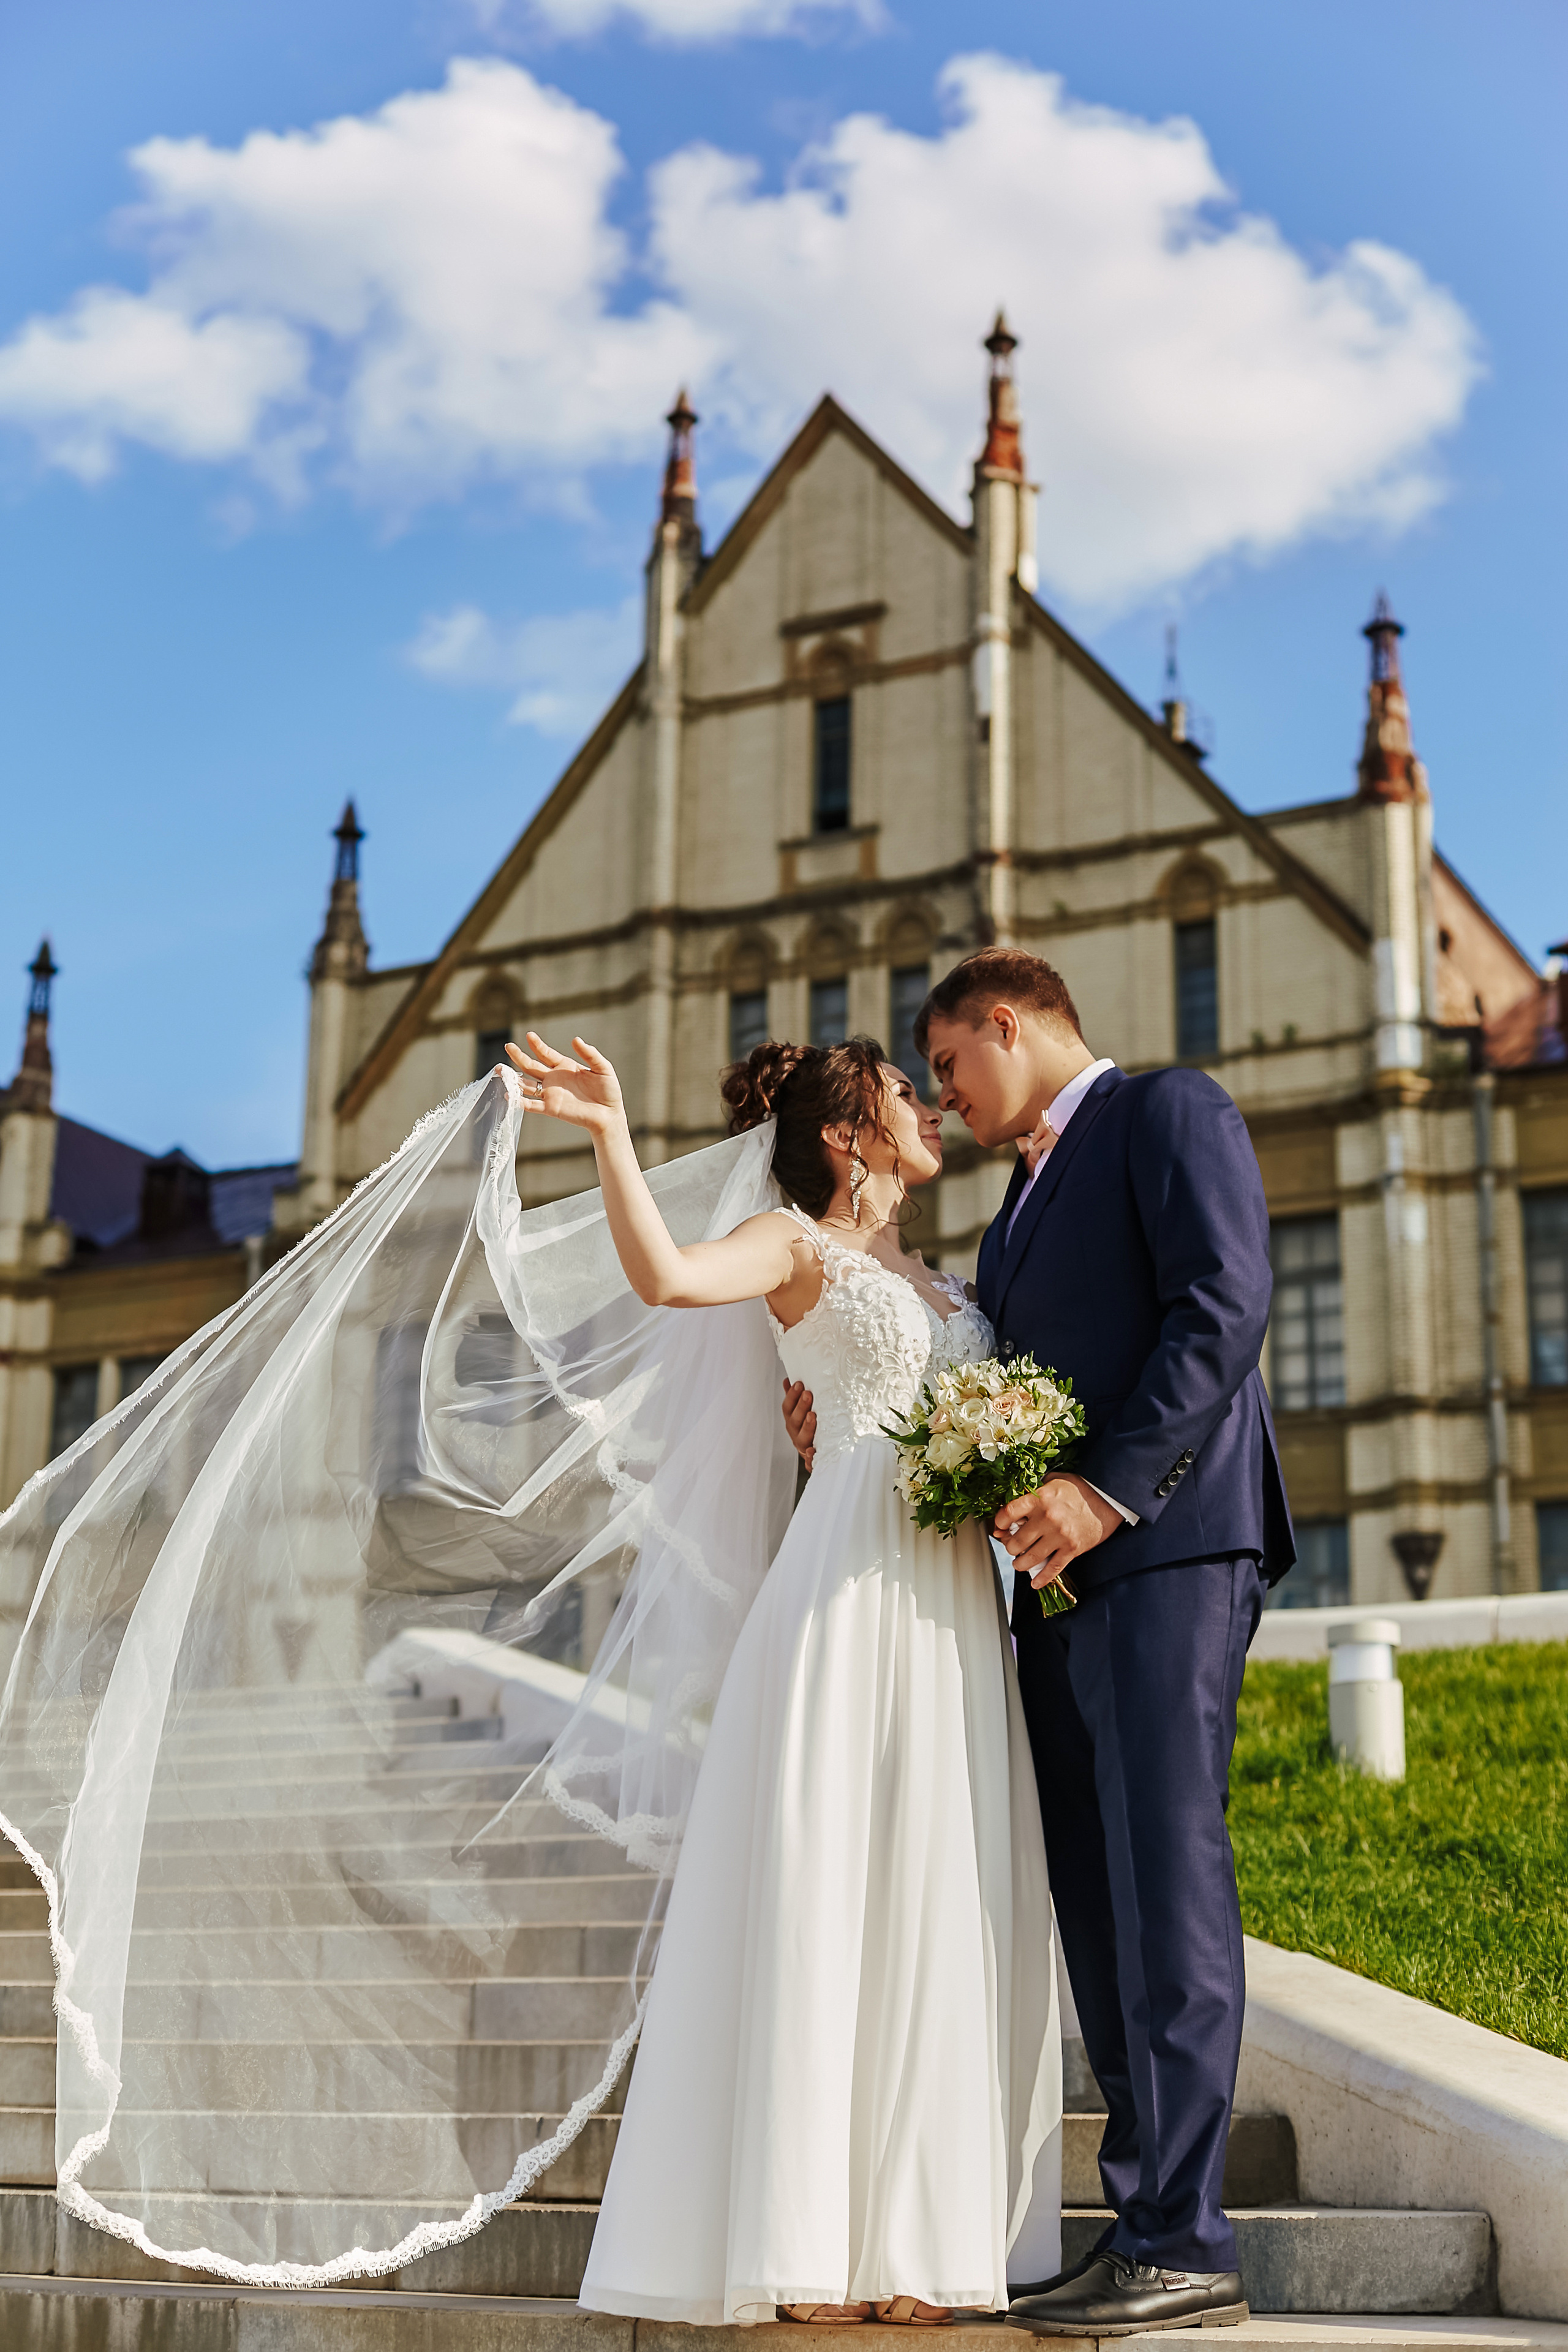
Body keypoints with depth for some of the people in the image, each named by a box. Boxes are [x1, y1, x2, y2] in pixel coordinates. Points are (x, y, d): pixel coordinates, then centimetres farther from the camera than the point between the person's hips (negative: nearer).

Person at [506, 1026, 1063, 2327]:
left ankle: (910, 2235, 9)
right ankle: (804, 2246, -3)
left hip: (954, 1607, 7)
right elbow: (666, 1276, -17)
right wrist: (610, 1134, -29)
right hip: (850, 1594, -7)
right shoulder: (800, 1247, 3)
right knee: (822, 1893, -7)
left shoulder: (943, 1281, 23)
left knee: (935, 1905, 4)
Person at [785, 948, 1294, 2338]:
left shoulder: (1170, 1112, 2)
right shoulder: (1026, 1195, 29)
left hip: (1169, 1544, -9)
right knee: (1095, 1899, 5)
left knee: (1165, 1873, -12)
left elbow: (1226, 1305, -12)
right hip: (1060, 1571, 9)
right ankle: (1140, 2223, 9)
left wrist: (1108, 1486, -19)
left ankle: (1187, 2242, -10)